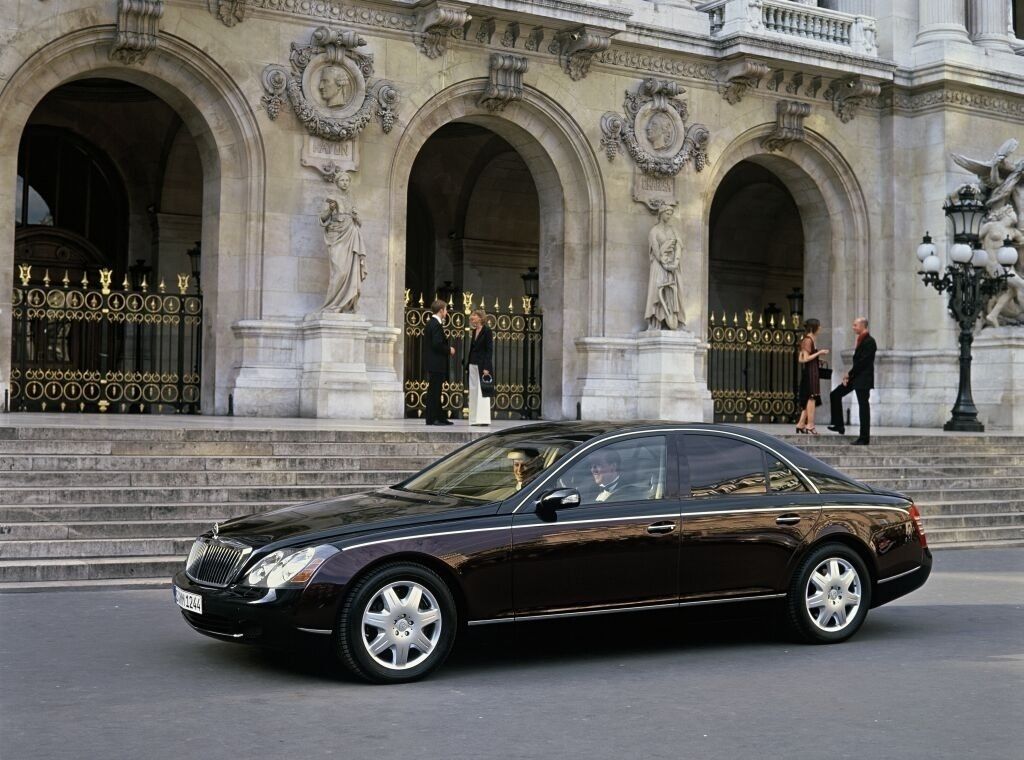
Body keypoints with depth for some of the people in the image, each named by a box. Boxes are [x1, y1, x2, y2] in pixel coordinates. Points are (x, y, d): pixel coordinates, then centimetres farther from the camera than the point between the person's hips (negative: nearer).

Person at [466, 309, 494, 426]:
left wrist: (486, 368, -19)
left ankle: (483, 419, -4)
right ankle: (475, 419, 11)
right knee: (473, 392, 7)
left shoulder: (487, 331, -8)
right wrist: (467, 365, 14)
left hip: (482, 366, -8)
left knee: (482, 392, -6)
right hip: (473, 365, 8)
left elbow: (489, 350, -13)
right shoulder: (474, 331, 14)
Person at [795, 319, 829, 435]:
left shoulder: (808, 340, 15)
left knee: (809, 399, 11)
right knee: (812, 398, -6)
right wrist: (819, 353, -14)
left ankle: (801, 424, 12)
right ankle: (810, 425, -4)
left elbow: (800, 359, 15)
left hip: (810, 372, 10)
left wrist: (818, 358, 18)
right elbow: (805, 359, -19)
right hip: (810, 372, -10)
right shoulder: (808, 340, -13)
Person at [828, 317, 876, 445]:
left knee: (864, 407, -4)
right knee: (835, 395, 10)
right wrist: (849, 375, 3)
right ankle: (838, 425, 16)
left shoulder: (869, 342, -16)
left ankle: (864, 438, 1)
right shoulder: (861, 340, 13)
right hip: (855, 377, 10)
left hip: (863, 378, -10)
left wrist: (849, 374, -14)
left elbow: (862, 362, -21)